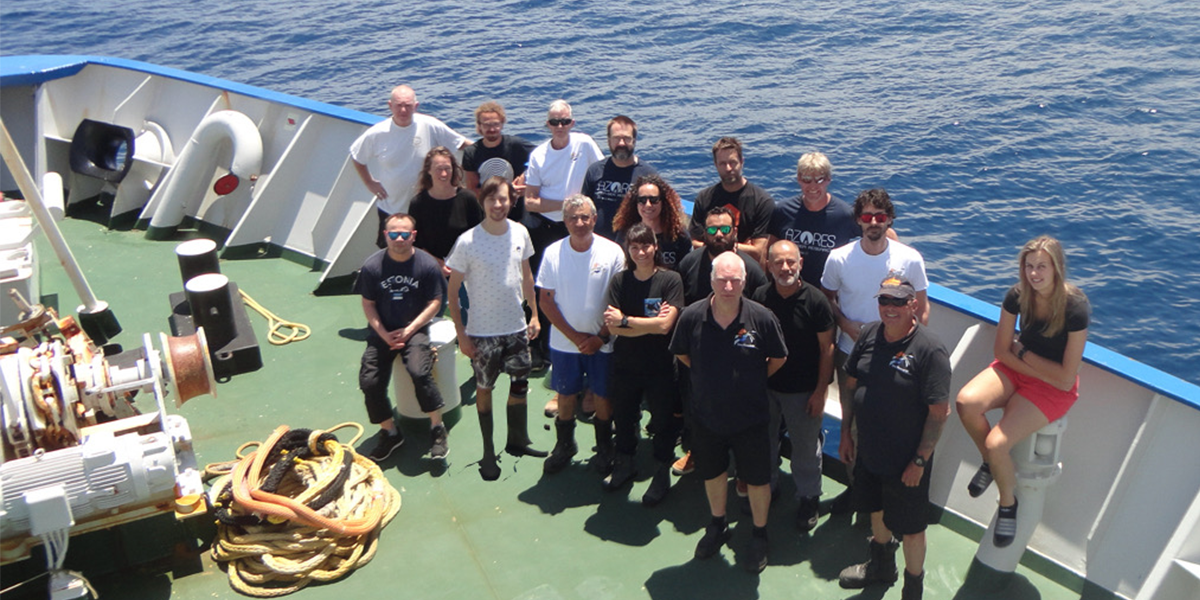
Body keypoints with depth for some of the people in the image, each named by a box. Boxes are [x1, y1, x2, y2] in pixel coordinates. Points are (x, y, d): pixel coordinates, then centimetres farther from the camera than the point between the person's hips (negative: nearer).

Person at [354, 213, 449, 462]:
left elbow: (434, 303, -5)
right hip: (382, 331, 3)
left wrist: (408, 331, -13)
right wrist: (384, 335, -10)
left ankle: (437, 428, -8)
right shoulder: (372, 266, -7)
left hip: (415, 329, -2)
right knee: (369, 382, -12)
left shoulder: (427, 264, -9)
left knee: (419, 372, -28)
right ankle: (389, 433, 12)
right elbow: (368, 304, 2)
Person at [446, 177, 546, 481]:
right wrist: (461, 334, -11)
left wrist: (534, 314, 9)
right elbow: (453, 290, -10)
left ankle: (518, 440, 35)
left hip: (516, 327, 4)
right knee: (484, 389, 9)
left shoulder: (519, 233, -3)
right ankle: (488, 453, 23)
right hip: (482, 332, -4)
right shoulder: (468, 241, -16)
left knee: (520, 384, 15)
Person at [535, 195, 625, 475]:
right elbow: (545, 300, -3)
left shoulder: (612, 252, -8)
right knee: (565, 396, 13)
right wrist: (575, 336, -9)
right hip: (564, 342, 1)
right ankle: (564, 446, 34)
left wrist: (602, 336, -11)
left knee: (603, 397, 10)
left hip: (602, 343, -1)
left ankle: (604, 449, 32)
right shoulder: (553, 253, -5)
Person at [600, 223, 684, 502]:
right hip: (624, 364, 3)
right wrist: (649, 324, -19)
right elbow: (611, 327, -11)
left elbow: (665, 325, -19)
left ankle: (662, 474, 32)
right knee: (623, 416, 19)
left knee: (664, 421, 10)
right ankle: (625, 464, 44)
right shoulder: (619, 281, -3)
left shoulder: (671, 280, -11)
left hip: (660, 366, -3)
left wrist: (625, 320, -16)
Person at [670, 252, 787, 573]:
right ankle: (717, 526, 47)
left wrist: (752, 379, 2)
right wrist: (708, 378, 5)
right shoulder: (692, 317, -16)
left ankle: (759, 536, 37)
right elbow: (681, 354, 4)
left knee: (757, 479, 13)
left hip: (750, 417, -2)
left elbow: (778, 358, -2)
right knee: (712, 473, 22)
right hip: (706, 415, 2)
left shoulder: (762, 318, -20)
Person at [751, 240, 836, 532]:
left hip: (803, 390, -3)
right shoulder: (760, 297, -6)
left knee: (806, 447, 12)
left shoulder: (815, 300, -16)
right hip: (765, 386, 3)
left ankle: (809, 498, 33)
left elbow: (826, 348, -10)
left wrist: (820, 391, -11)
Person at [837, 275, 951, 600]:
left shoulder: (929, 350, -22)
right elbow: (850, 384, 8)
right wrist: (845, 434, 9)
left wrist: (920, 460, -18)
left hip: (905, 461, -6)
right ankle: (881, 566, 52)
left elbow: (939, 411, -19)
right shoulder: (869, 336, -3)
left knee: (910, 527, 10)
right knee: (877, 511, 27)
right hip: (868, 451, 6)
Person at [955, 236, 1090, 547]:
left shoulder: (1075, 307, -22)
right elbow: (1002, 350, -1)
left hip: (1056, 390, -4)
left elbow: (1066, 378, -19)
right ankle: (991, 462, 2)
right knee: (967, 402, -29)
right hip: (1016, 369, 4)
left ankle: (1008, 503, 11)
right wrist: (1045, 372, -11)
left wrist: (1022, 351, -11)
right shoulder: (1017, 296, -10)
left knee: (996, 444, -23)